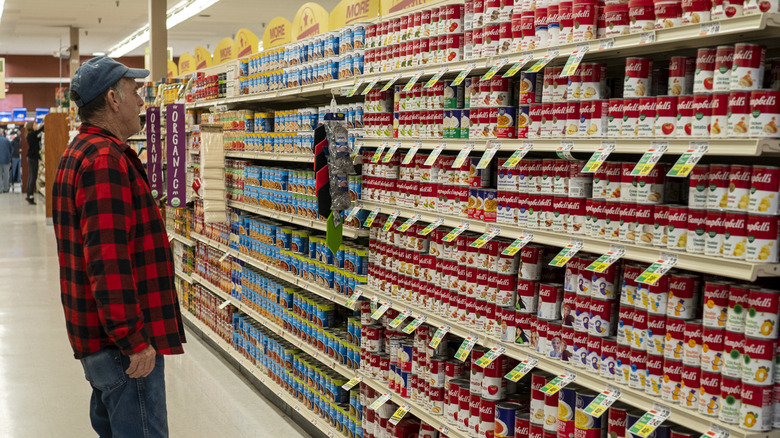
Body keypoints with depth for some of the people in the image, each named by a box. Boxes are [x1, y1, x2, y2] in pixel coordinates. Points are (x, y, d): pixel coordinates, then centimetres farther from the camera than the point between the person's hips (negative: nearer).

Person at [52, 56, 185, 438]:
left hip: (96, 333, 11)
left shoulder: (79, 153, 17)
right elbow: (109, 259, -27)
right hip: (123, 340, -11)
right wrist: (134, 339, -24)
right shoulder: (106, 159, -19)